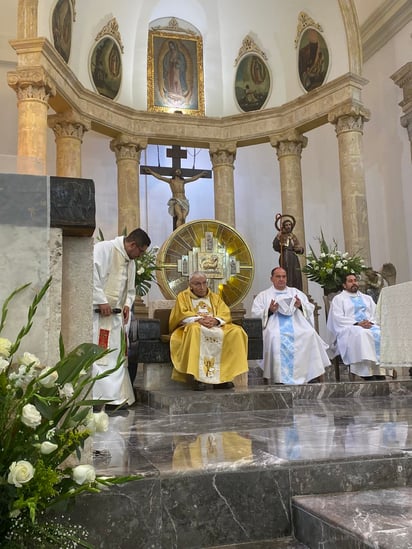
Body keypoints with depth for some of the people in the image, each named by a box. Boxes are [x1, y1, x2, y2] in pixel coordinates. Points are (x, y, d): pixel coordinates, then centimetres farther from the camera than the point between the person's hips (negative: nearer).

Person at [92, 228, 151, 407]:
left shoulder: (130, 261, 17)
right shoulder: (104, 248, -10)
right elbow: (91, 275, -19)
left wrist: (127, 304, 8)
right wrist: (101, 301, -19)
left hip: (115, 314, 8)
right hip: (96, 312, -8)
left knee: (115, 355, 8)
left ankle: (116, 394, 13)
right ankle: (97, 394, -5)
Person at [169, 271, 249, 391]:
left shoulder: (215, 297, 23)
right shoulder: (183, 296, 16)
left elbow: (225, 314, 8)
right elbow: (182, 315, -1)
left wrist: (215, 320, -15)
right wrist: (198, 319, -19)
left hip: (216, 327, 4)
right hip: (192, 327, -3)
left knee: (236, 332, -24)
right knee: (195, 330, -40)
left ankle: (223, 376, -27)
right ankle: (198, 377, -42)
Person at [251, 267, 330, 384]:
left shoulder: (296, 292, 28)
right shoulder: (263, 295, 21)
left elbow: (311, 308, 19)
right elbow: (255, 313, 8)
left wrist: (301, 306, -2)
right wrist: (269, 311, -9)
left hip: (298, 325, 2)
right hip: (275, 326, -2)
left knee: (310, 334, -30)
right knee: (275, 337, -36)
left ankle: (311, 375, -25)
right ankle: (280, 378, -31)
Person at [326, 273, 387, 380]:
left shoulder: (367, 298, 28)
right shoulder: (338, 298, 12)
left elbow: (375, 314, 16)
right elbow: (338, 318, -2)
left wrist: (370, 322, -8)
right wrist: (357, 324, -16)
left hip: (370, 326, 4)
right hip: (348, 329, -4)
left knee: (381, 334, -30)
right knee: (362, 334, -39)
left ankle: (380, 371, -34)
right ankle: (367, 373, -41)